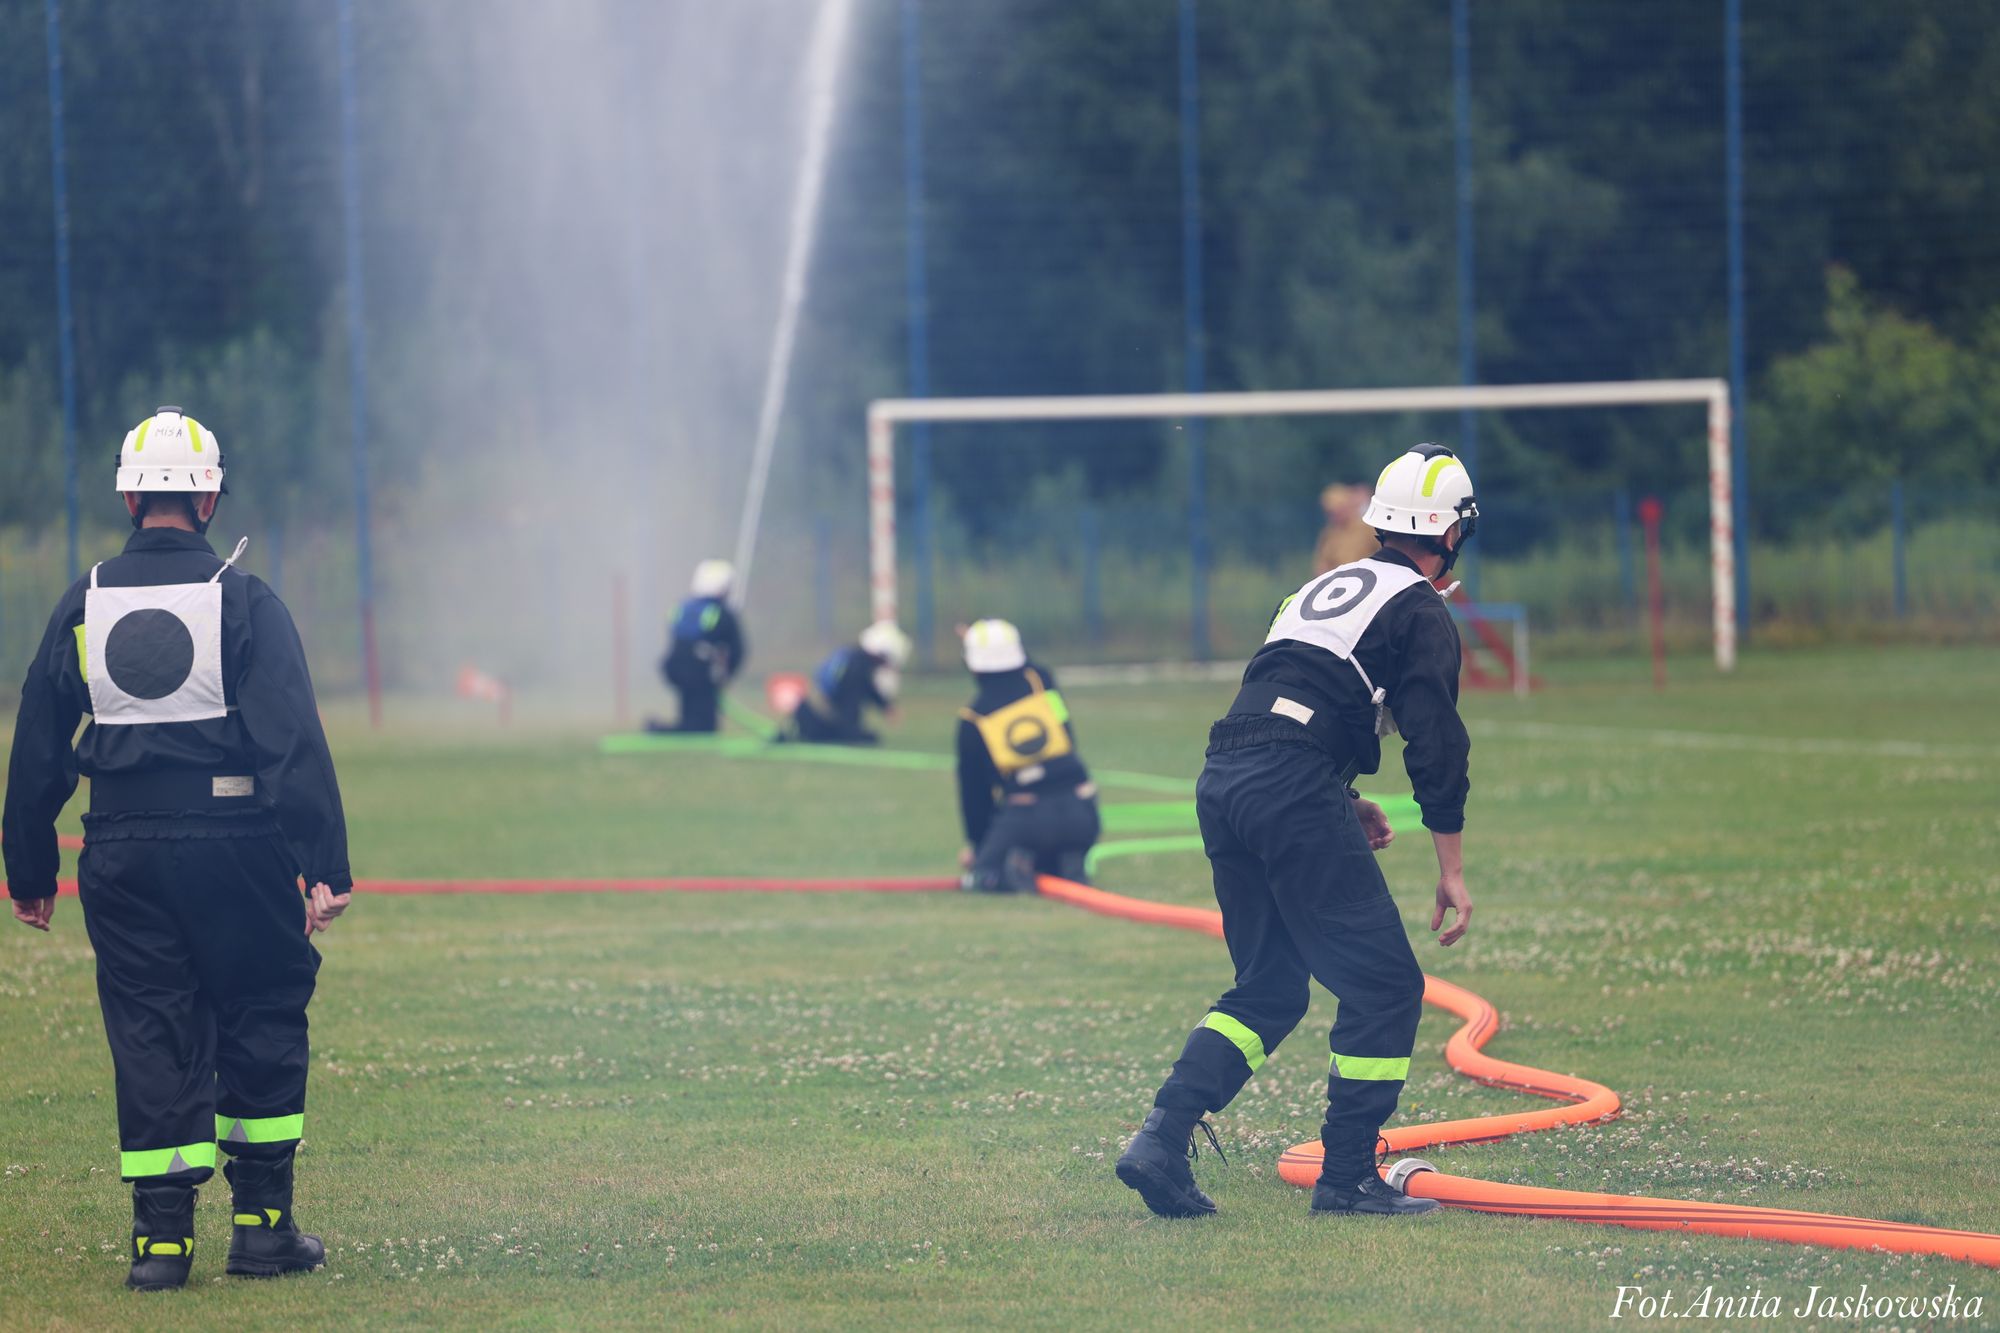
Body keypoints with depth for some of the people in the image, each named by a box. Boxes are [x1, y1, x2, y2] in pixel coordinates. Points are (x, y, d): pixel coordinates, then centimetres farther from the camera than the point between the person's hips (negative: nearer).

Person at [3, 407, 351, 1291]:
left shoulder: (83, 606, 4)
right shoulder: (243, 603, -6)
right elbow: (295, 743, -12)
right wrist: (326, 867, -12)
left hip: (122, 853, 3)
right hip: (233, 845, -3)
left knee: (149, 1035, 7)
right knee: (262, 1021, 10)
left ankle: (162, 1236, 3)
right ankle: (262, 1225, 10)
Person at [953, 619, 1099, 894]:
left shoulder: (973, 719, 3)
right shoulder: (1042, 680, 5)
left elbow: (973, 791, 12)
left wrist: (976, 843, 25)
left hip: (1024, 817, -3)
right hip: (1079, 812, 3)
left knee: (981, 877, 13)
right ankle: (1071, 871, -6)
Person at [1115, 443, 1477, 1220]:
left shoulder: (1325, 588, 26)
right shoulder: (1420, 613, 2)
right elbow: (1436, 746, -6)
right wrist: (1451, 870, -2)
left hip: (1221, 782, 8)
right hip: (1292, 792, -8)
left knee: (1270, 987, 16)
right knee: (1384, 985, 1)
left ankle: (1162, 1140, 2)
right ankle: (1346, 1177, -1)